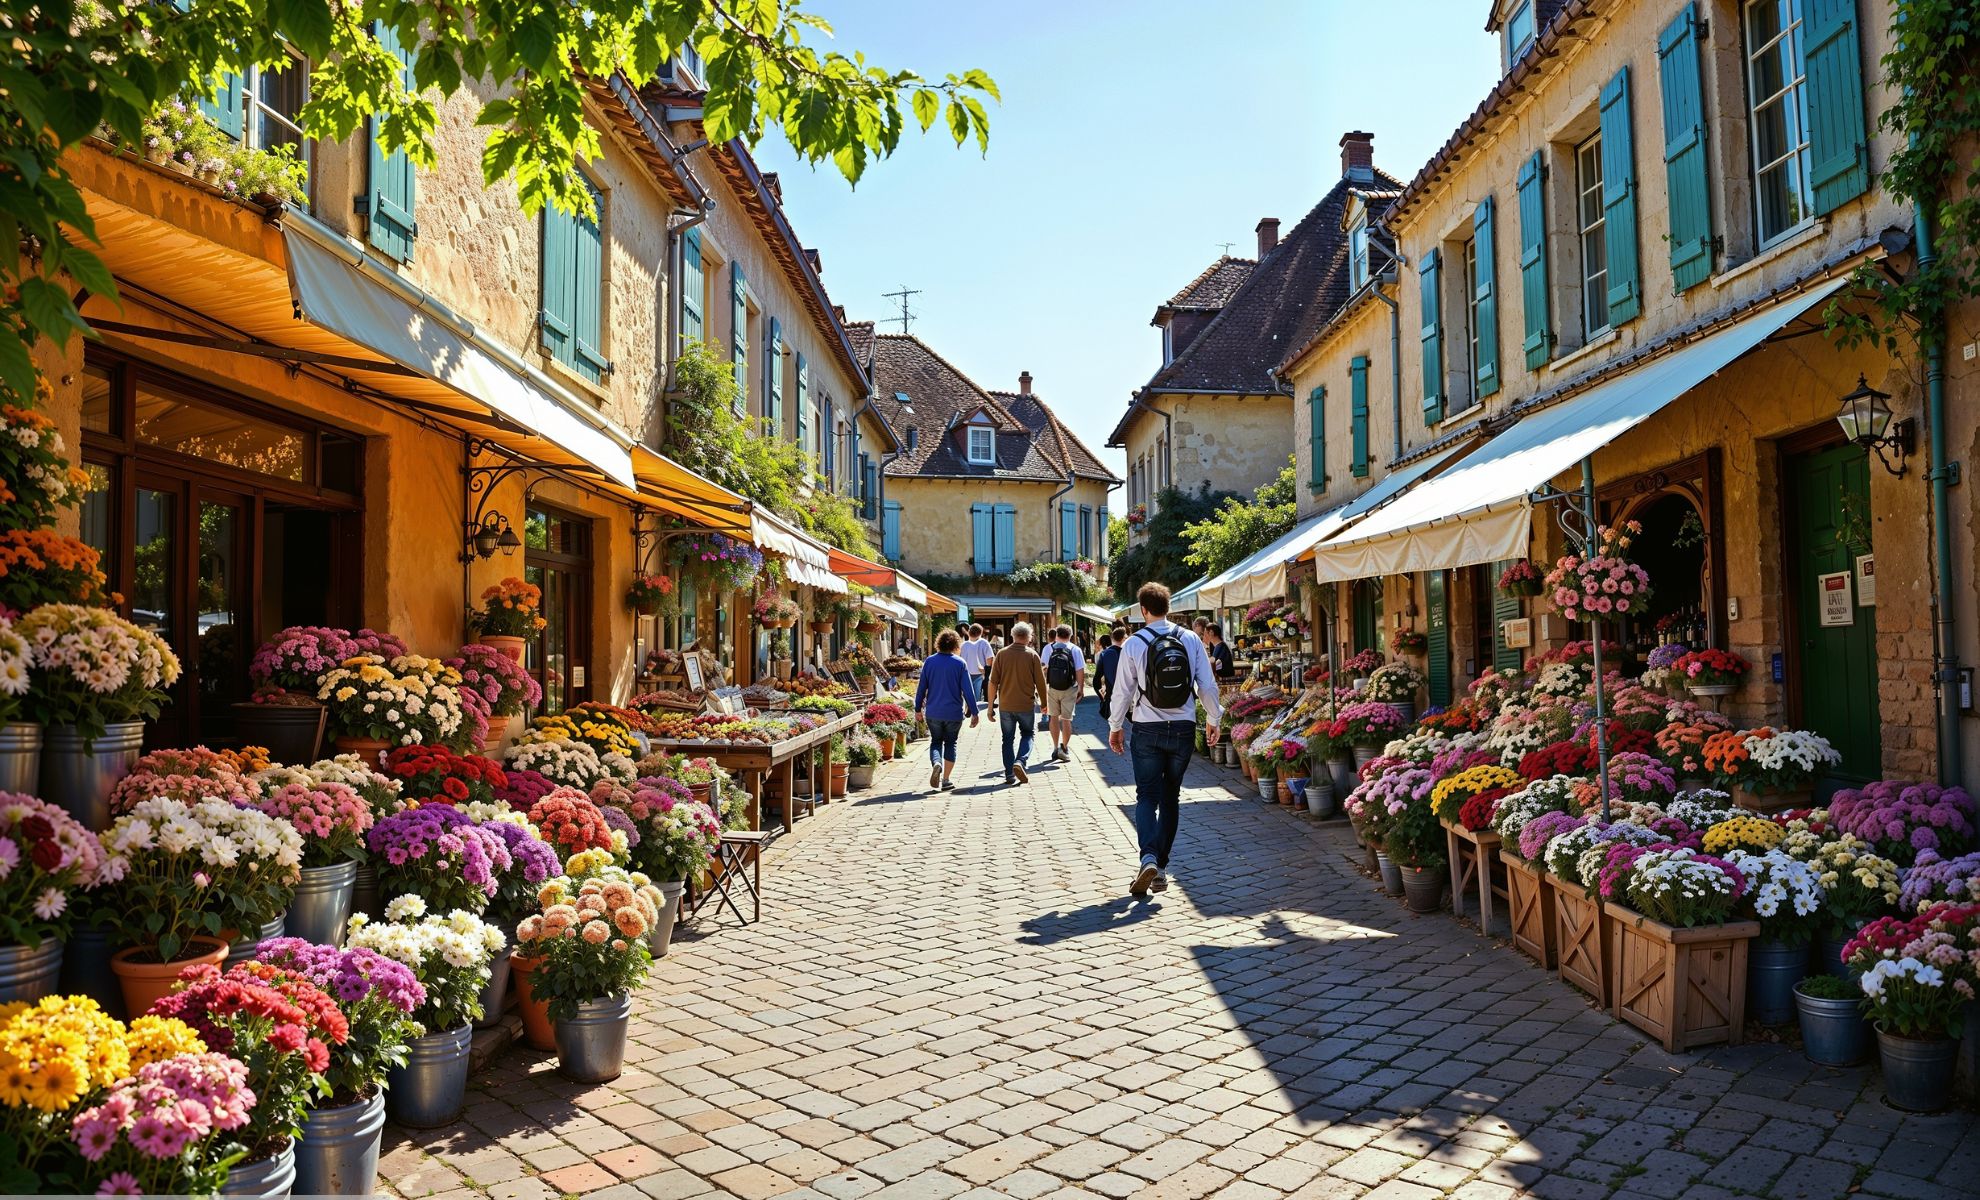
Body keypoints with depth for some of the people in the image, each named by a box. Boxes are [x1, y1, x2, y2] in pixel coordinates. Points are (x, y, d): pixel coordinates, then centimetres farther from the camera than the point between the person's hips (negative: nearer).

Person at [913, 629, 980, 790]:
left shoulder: (929, 661, 0)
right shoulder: (960, 663, -5)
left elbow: (921, 687, 3)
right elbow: (968, 689, -6)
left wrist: (918, 708, 14)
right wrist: (974, 712, -1)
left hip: (933, 712, 1)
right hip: (954, 713, -1)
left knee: (936, 741, 15)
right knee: (950, 743, 12)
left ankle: (936, 763, -15)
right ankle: (945, 780, 10)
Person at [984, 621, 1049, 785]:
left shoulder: (1002, 654, -3)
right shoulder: (1032, 656, -6)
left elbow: (993, 682, -4)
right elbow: (1040, 682, -2)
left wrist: (991, 705, 4)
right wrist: (1044, 703, 13)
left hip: (1005, 705, 2)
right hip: (1026, 704, -1)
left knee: (1008, 738, 13)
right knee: (1027, 734, 15)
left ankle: (1009, 775, 11)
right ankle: (1020, 761, -9)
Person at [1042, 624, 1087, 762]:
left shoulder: (1048, 649, -2)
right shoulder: (1075, 650, -4)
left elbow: (1043, 670, -6)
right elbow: (1080, 672, -7)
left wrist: (1043, 689, -1)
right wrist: (1081, 689, 3)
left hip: (1052, 688, 1)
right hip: (1069, 689, -1)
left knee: (1054, 717, 17)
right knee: (1066, 719, 10)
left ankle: (1056, 747, 18)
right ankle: (1064, 748, 11)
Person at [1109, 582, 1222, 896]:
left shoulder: (1134, 644, -7)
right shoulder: (1191, 640, -1)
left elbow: (1123, 689, -3)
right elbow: (1208, 684, 2)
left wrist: (1115, 726, 11)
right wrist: (1213, 719, 17)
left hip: (1147, 729, -2)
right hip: (1183, 728, 2)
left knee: (1147, 796, 4)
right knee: (1171, 796, 13)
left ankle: (1149, 859, -17)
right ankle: (1161, 865, 16)